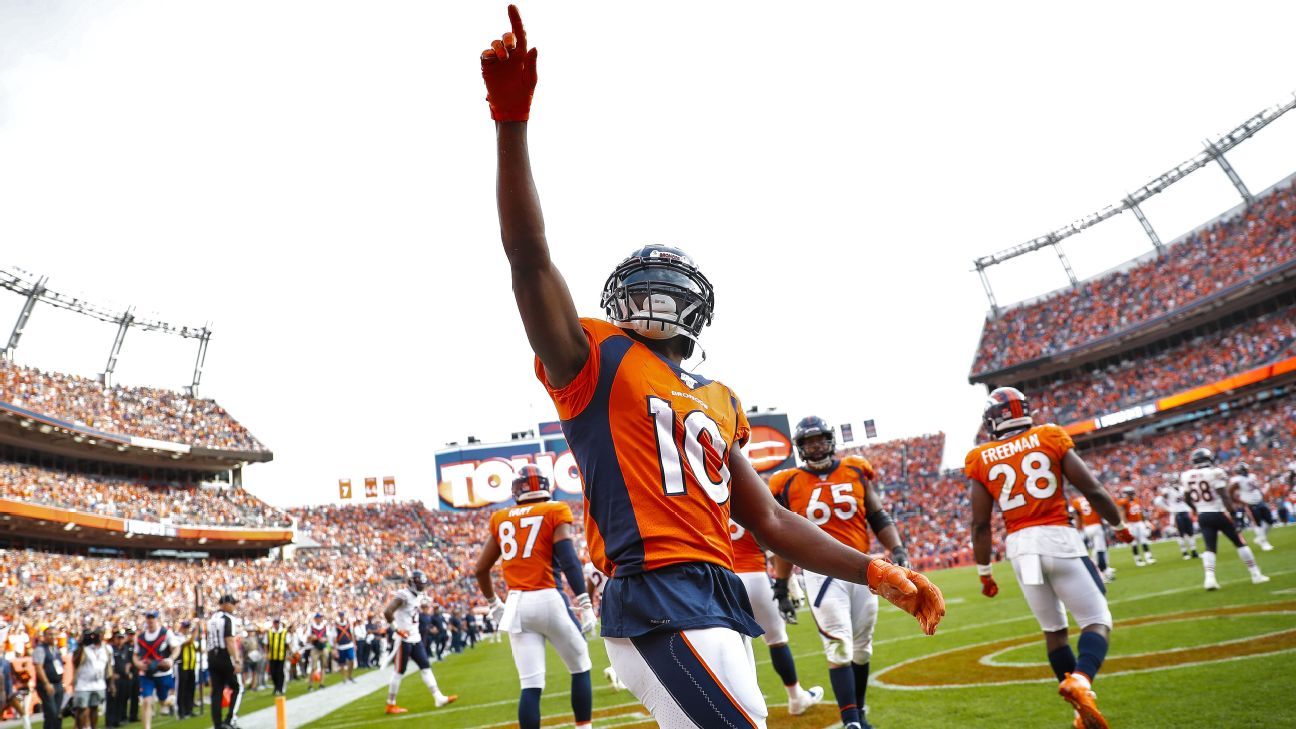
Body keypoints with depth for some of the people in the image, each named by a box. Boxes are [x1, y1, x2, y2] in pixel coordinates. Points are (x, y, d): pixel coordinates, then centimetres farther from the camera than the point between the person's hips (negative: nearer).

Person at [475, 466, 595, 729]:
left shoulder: (501, 518, 14)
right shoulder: (555, 511, 1)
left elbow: (481, 569, 18)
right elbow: (568, 557, -12)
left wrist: (494, 604, 32)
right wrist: (585, 602, -14)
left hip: (516, 604, 4)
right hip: (547, 600, -4)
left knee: (531, 685, 4)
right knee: (580, 669, 15)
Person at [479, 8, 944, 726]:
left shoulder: (717, 400, 19)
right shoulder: (595, 360, 2)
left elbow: (768, 520, 20)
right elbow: (530, 260, -13)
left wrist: (875, 571, 13)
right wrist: (512, 122, -21)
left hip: (719, 600, 8)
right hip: (658, 601, -8)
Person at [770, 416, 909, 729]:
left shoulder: (856, 470, 5)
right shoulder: (788, 484, -1)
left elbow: (879, 518, 10)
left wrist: (897, 549, -6)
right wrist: (781, 588, 3)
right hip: (821, 572, -3)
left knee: (861, 646, 13)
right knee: (839, 647, -10)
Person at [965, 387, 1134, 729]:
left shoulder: (982, 460, 5)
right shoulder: (1050, 438, 2)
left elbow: (980, 525, 4)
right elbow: (1092, 490, 2)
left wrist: (984, 572, 15)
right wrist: (1119, 525, 20)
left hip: (1020, 545, 2)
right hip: (1058, 537, -2)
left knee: (1053, 629, 17)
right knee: (1097, 621, 5)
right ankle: (1080, 680, -22)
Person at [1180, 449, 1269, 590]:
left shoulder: (1186, 476, 2)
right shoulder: (1215, 472, -13)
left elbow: (1187, 499, 10)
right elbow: (1223, 495, -16)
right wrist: (1231, 511, -14)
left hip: (1203, 516, 4)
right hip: (1219, 514, -4)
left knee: (1209, 548, 6)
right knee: (1240, 543, 13)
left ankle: (1209, 578, -9)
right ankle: (1256, 574, 21)